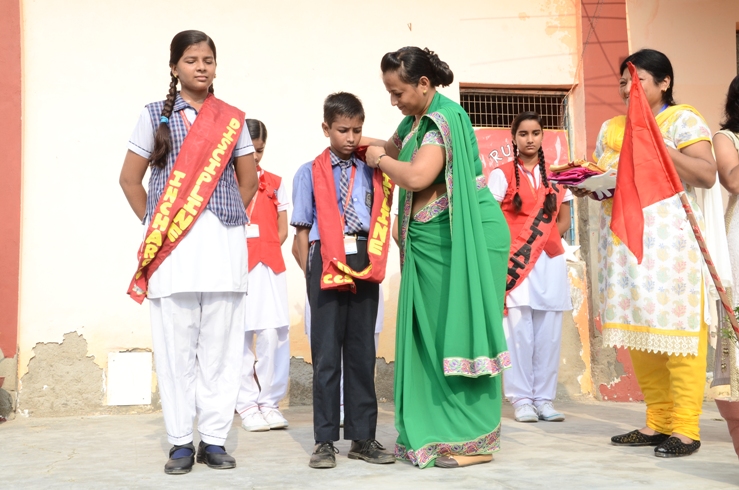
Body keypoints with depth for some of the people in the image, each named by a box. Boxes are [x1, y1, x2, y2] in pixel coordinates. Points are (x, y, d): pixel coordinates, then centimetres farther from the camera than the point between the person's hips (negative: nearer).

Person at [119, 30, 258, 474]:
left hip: (224, 240, 1)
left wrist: (228, 217, 8)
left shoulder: (232, 119, 12)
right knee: (176, 343, 0)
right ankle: (181, 442, 9)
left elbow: (248, 179, 18)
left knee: (221, 343, 1)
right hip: (172, 243, -1)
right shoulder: (155, 115, 8)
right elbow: (130, 177, 10)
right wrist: (154, 226, 4)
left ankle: (214, 440, 11)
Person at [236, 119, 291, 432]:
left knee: (272, 334, -5)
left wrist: (265, 252, -2)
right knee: (240, 335, -2)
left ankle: (269, 402, 6)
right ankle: (246, 404, 7)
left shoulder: (274, 183, 13)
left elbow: (282, 229, 13)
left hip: (268, 267, 2)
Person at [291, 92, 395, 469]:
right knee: (326, 354, 3)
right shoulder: (309, 173, 4)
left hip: (365, 265, 3)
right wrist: (312, 273, -4)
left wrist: (375, 262, -1)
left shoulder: (372, 172, 11)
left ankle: (363, 438, 16)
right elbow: (303, 230, 3)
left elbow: (380, 220, 11)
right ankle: (325, 440, 10)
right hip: (327, 265, -2)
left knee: (362, 352, 8)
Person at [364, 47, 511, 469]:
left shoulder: (445, 118, -15)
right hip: (430, 242, 9)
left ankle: (472, 439, 3)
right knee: (431, 333, 10)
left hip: (463, 239, -9)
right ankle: (435, 431, 18)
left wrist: (380, 159, -10)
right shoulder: (418, 120, 12)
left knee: (458, 330, -5)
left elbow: (417, 176, -27)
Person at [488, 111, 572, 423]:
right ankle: (521, 399, 1)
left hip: (550, 261, 4)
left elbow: (564, 220, 17)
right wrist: (507, 247, -11)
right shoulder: (502, 174, 4)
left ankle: (544, 399, 10)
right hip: (515, 262, -4)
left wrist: (548, 240, 0)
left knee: (549, 334, 3)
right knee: (519, 332, -6)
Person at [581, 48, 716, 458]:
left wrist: (656, 144, -17)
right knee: (637, 331, 5)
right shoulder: (611, 128, 19)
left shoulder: (682, 119, 1)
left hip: (669, 240, -6)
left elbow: (707, 174, -10)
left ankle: (685, 428, -3)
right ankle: (657, 422, 13)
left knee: (676, 329, -6)